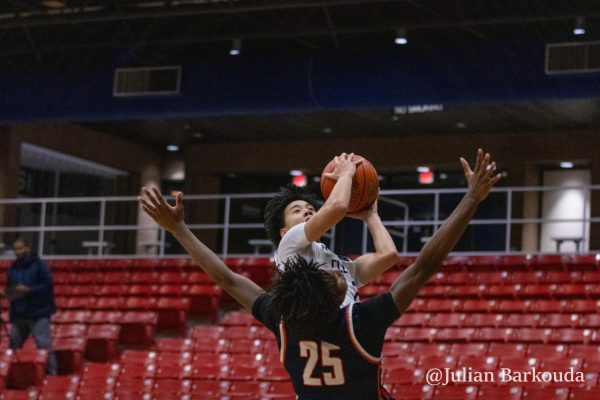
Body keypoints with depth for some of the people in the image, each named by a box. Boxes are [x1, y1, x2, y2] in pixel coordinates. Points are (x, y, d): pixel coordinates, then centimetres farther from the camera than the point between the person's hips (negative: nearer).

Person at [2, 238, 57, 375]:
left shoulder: (39, 265, -8)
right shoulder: (13, 267, 12)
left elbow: (48, 285, -14)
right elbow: (10, 287, 23)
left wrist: (28, 290, -21)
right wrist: (8, 293, -1)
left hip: (38, 314, -7)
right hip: (18, 315, 7)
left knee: (44, 346, -9)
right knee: (13, 346, 11)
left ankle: (52, 373, -3)